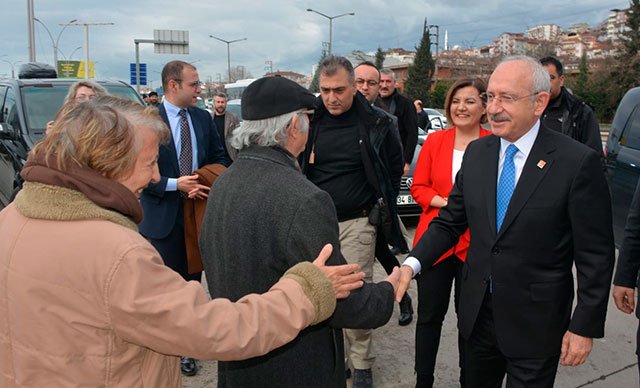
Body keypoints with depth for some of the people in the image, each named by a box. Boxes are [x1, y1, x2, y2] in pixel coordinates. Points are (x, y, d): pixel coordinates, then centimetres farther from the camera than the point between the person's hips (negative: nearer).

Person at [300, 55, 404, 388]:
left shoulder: (375, 124, -6)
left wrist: (381, 204, 8)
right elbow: (297, 169, 13)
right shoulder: (310, 121, 0)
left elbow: (395, 165, 9)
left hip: (356, 223, -2)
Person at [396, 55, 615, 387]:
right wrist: (412, 264, -11)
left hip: (536, 323, -4)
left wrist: (585, 326, -9)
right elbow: (449, 222, 4)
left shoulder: (578, 161, -15)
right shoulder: (477, 152, 1)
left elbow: (595, 256, -11)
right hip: (478, 312, 5)